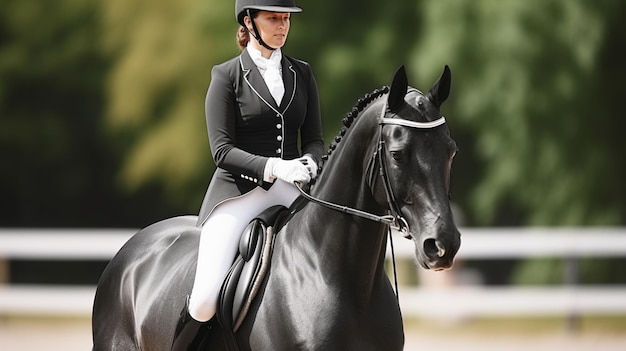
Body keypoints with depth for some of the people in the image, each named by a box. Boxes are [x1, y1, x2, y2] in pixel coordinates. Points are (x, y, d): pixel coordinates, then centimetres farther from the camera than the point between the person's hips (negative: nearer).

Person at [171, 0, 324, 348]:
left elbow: (315, 138, 11)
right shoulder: (227, 76, -2)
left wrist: (308, 162, -13)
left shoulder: (302, 74, 12)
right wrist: (274, 166, -23)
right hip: (236, 190, -4)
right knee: (205, 302, -20)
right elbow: (222, 150, -8)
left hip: (289, 190, 4)